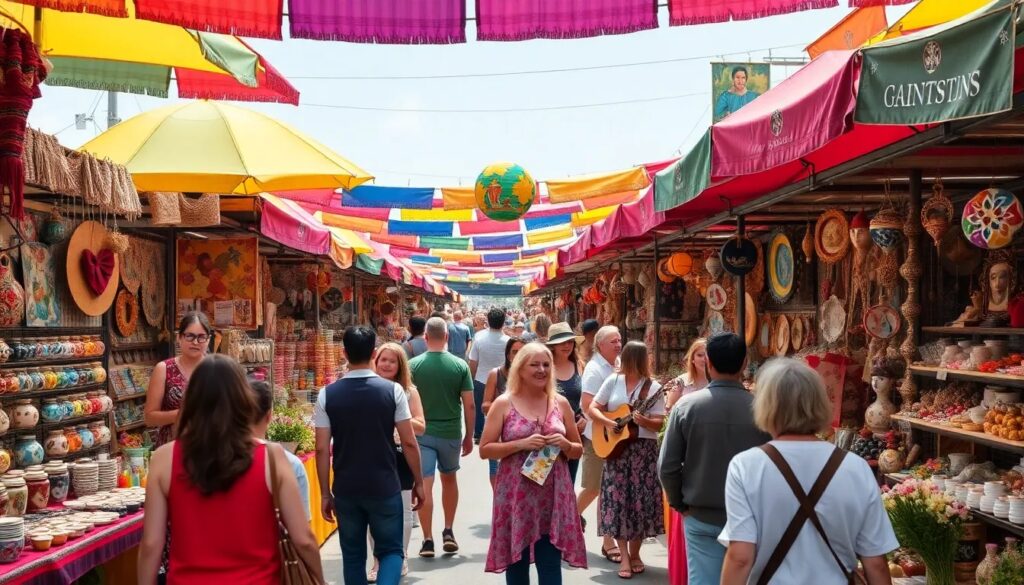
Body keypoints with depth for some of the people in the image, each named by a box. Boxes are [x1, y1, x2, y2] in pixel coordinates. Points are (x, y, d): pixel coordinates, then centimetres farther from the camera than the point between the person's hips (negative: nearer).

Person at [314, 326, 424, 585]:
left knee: (353, 555, 16)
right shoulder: (392, 390, -8)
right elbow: (409, 442, -7)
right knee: (391, 550, 12)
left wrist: (325, 493, 4)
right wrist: (418, 482, 6)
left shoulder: (327, 395, -5)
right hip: (385, 487, -1)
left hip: (345, 490, 1)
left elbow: (322, 449, -5)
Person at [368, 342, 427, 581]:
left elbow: (420, 427, -5)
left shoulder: (408, 391, -3)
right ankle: (378, 563, 20)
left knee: (402, 511, 9)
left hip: (399, 456, -1)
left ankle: (401, 560, 24)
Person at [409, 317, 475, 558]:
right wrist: (469, 436, 7)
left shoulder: (413, 365, -7)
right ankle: (448, 532, 21)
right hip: (451, 433, 2)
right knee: (449, 478, 21)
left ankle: (428, 540, 3)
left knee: (424, 485, 2)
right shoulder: (460, 365, -5)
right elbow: (469, 405, -4)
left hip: (422, 433, -1)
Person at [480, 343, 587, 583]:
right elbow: (485, 449, -3)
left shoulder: (561, 403, 7)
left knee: (551, 566, 0)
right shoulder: (503, 404, -1)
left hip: (553, 496, 2)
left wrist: (565, 445, -8)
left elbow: (578, 450, 15)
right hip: (516, 496, -2)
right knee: (516, 562, 6)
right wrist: (522, 444, -16)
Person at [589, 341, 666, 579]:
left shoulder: (653, 388, 0)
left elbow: (659, 424, -5)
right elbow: (593, 408, 3)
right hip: (615, 448, 0)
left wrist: (644, 421, -24)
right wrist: (608, 422, -13)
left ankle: (635, 553, 16)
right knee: (619, 499, -3)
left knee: (641, 500, 1)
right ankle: (624, 556, 2)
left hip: (644, 449, 0)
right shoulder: (613, 381, 2)